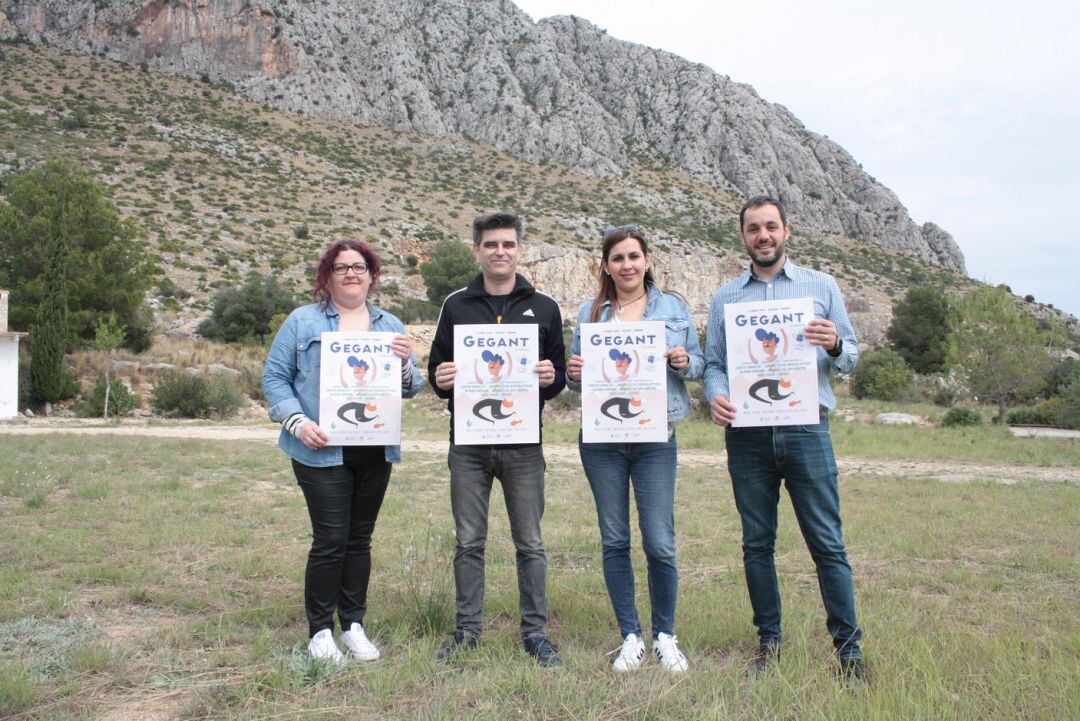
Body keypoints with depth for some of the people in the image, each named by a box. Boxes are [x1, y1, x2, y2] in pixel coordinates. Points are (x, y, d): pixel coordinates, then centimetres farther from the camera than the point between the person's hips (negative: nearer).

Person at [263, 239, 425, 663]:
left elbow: (411, 389, 10)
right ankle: (320, 631, 11)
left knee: (360, 538, 11)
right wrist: (297, 421, -14)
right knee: (331, 539, -5)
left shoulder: (390, 326, 13)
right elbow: (274, 377, 0)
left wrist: (404, 364, -12)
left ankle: (354, 625, 23)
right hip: (322, 450, -3)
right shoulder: (303, 321, 3)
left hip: (376, 451, 4)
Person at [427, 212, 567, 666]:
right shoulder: (456, 305, 9)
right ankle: (468, 630, 22)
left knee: (530, 544, 6)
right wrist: (440, 380, -13)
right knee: (469, 542, 8)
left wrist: (550, 378, -15)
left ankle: (535, 631, 19)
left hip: (523, 444, 0)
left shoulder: (543, 308, 8)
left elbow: (560, 376, 9)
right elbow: (437, 368, 10)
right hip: (468, 444, 1)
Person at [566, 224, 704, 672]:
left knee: (660, 544, -3)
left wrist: (684, 362, -12)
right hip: (601, 438, 2)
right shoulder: (590, 313, 9)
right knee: (615, 542, 7)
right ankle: (630, 637, 21)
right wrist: (573, 373, -10)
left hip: (655, 437, -1)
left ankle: (665, 636, 17)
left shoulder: (673, 308, 8)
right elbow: (575, 372, 13)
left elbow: (699, 363, 10)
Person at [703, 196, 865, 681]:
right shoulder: (724, 298, 12)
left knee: (827, 543, 0)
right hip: (748, 436, 2)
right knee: (757, 544, 8)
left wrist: (834, 345, -14)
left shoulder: (821, 286, 9)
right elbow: (713, 364, 9)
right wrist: (715, 396, -13)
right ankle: (768, 640, 21)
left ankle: (848, 646, 12)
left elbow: (851, 357, 9)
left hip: (807, 429, -1)